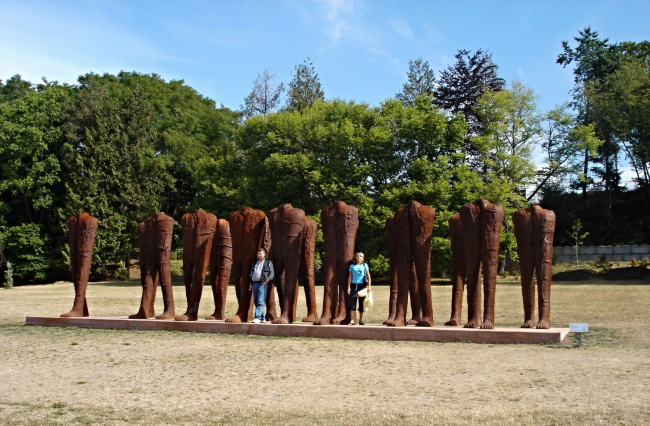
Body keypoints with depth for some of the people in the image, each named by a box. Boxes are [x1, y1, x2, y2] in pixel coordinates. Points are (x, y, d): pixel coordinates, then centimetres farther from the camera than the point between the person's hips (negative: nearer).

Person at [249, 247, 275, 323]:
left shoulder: (268, 262, 6)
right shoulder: (255, 263, 22)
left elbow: (272, 273, 2)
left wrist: (267, 280, -11)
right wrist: (251, 284, 16)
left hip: (262, 284, -6)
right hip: (254, 283, 6)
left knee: (260, 302, -14)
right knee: (256, 302, 5)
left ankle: (258, 318, -20)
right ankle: (263, 318, 12)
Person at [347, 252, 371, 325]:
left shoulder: (365, 265, 9)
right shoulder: (352, 266, 10)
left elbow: (368, 276, 7)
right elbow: (350, 277, 10)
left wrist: (369, 286, -3)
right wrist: (348, 287, 3)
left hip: (362, 285, 0)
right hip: (354, 285, 0)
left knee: (361, 303, 5)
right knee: (352, 302, -10)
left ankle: (361, 320, 15)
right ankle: (352, 320, -12)